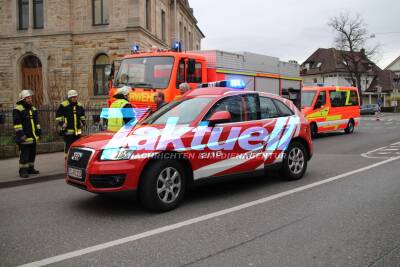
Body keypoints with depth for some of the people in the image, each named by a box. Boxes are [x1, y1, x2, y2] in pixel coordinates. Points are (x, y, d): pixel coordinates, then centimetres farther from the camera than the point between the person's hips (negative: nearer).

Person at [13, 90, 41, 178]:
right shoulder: (18, 109, -7)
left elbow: (36, 122, 23)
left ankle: (31, 168, 26)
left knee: (32, 154, 14)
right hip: (24, 138, -8)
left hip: (33, 137, 8)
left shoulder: (33, 109, 17)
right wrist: (20, 133, -18)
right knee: (24, 155, -6)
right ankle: (23, 171, 1)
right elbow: (17, 123, -13)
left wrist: (39, 131, 17)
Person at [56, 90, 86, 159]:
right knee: (68, 146, -5)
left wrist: (83, 122, 14)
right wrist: (61, 123, -8)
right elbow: (58, 115, 0)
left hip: (78, 130, 6)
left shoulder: (79, 106, 12)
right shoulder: (63, 105, -5)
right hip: (68, 130, -5)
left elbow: (82, 115, 27)